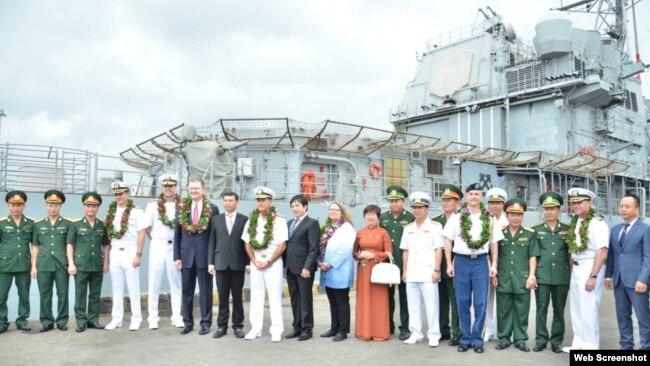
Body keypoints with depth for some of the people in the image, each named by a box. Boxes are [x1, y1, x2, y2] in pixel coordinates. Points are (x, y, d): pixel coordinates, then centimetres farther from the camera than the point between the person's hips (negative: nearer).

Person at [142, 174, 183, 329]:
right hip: (157, 247, 0)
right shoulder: (153, 205, 1)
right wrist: (156, 239, 5)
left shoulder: (182, 206, -1)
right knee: (155, 282, 6)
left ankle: (177, 317, 14)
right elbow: (147, 227, 6)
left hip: (175, 247, 0)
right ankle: (153, 318, 14)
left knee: (176, 283, 6)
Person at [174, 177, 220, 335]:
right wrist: (176, 256, 1)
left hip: (205, 255, -3)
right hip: (186, 255, 3)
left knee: (205, 291, 5)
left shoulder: (213, 209, -3)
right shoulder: (182, 208, 5)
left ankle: (206, 323, 15)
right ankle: (188, 323, 22)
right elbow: (177, 235, 7)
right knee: (187, 291, 11)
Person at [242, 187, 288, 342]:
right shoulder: (251, 220, 6)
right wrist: (255, 262, -5)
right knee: (256, 296, 8)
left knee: (275, 296, 0)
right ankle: (255, 328, 17)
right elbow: (247, 243, 7)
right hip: (255, 263, 4)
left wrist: (268, 262, -12)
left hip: (273, 263, -4)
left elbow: (282, 245, -9)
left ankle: (276, 330, 7)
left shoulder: (279, 220, -7)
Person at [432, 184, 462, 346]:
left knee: (456, 301, 2)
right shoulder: (435, 221, 11)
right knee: (441, 301, 12)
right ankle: (443, 330, 24)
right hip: (438, 267, 5)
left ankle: (457, 333, 12)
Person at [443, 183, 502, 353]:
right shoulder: (456, 218, 2)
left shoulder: (489, 219, 4)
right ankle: (465, 338, 17)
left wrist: (494, 265, 1)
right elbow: (448, 242, 4)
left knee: (480, 303, 1)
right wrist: (449, 264, -1)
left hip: (480, 262, 0)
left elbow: (494, 243, 8)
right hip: (461, 261, 0)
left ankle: (477, 339, 13)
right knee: (463, 303, 6)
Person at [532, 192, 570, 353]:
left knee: (559, 310, 8)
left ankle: (557, 341, 19)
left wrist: (571, 273, 5)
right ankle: (541, 339, 13)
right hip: (542, 276, -1)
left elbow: (571, 253, 11)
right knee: (541, 309, 3)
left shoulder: (567, 230, 7)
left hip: (562, 277, 1)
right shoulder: (536, 230, 4)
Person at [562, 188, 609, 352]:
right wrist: (572, 269, 8)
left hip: (590, 268, -8)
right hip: (575, 269, 8)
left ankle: (591, 346, 11)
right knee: (576, 309, 14)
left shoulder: (597, 223, -15)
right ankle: (579, 343, 26)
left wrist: (593, 276, -21)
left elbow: (602, 253, -19)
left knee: (588, 309, -2)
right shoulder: (574, 223, 9)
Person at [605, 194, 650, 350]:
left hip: (636, 280, -5)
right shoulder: (615, 230, 15)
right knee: (622, 316, 11)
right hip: (618, 280, 6)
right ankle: (626, 346, 19)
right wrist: (608, 275, 7)